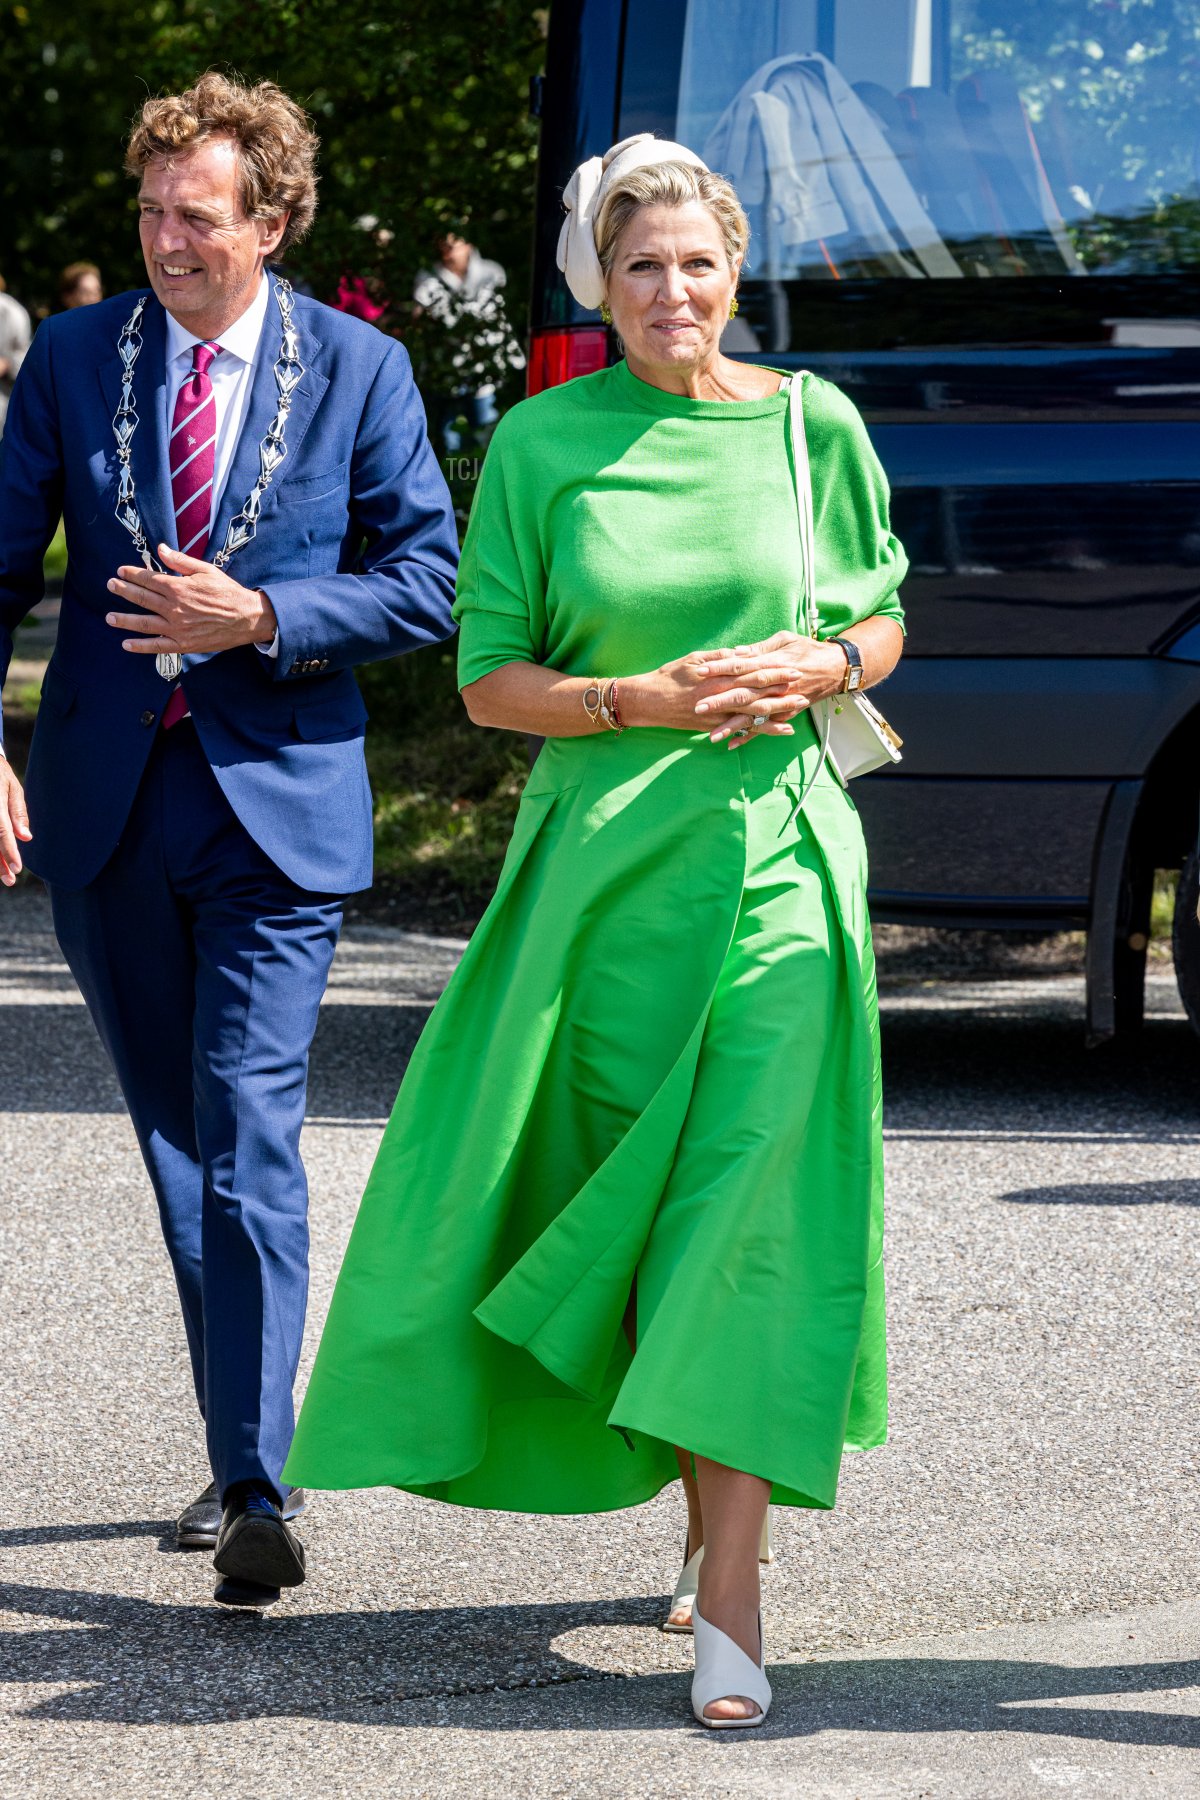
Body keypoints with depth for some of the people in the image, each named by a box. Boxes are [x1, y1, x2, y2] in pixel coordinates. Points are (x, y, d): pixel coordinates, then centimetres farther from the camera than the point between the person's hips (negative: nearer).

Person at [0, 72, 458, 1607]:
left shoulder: (358, 370, -1)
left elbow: (426, 577, -1)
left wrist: (258, 618, -15)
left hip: (278, 803, -3)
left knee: (248, 1145, -13)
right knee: (178, 1147, 13)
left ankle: (258, 1489, -13)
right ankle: (244, 1450, 26)